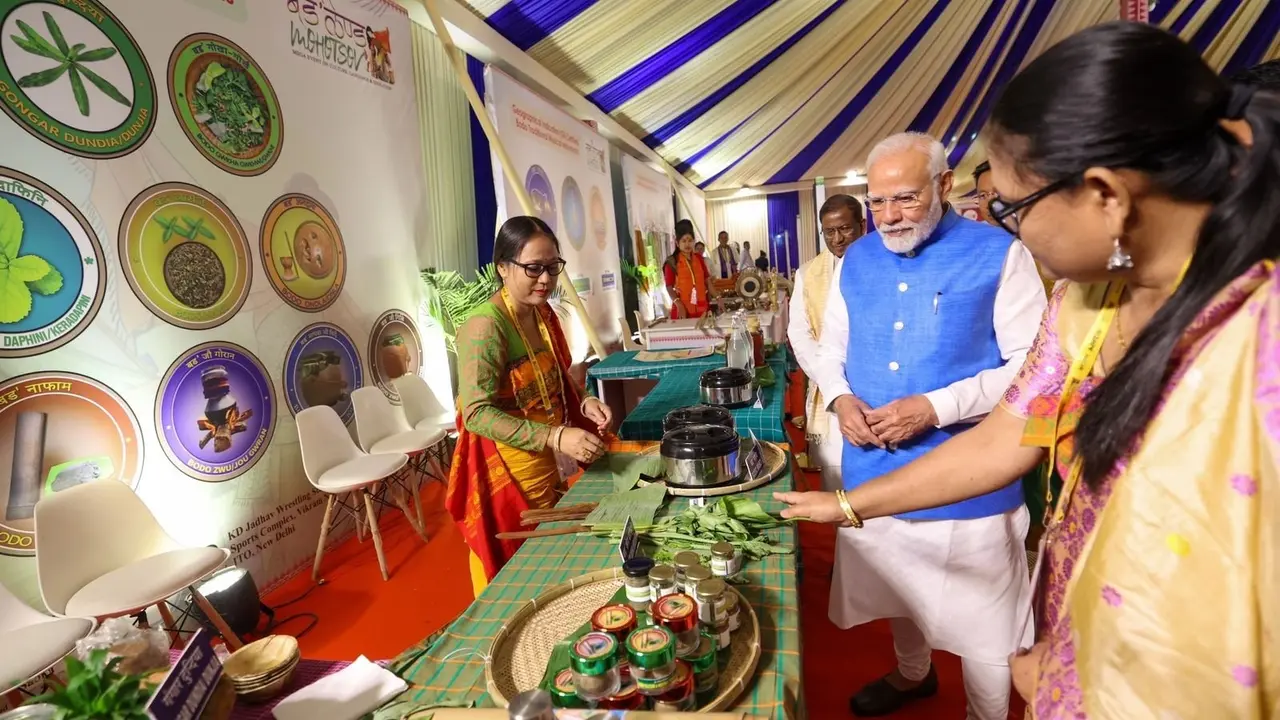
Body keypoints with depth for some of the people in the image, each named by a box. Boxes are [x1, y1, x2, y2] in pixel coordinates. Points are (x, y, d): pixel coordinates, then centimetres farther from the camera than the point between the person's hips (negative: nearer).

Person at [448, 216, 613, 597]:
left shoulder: (543, 313, 3)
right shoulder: (486, 326, -23)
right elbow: (477, 414, -27)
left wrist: (583, 403, -5)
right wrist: (556, 436, -34)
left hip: (544, 464, 8)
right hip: (505, 471, -8)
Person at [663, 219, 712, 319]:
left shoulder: (699, 258, 10)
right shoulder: (672, 262, -4)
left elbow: (707, 279, 13)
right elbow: (669, 286, -6)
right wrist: (678, 304, -18)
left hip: (702, 307, 4)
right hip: (684, 309, -4)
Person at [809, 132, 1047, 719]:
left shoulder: (998, 255, -10)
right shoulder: (855, 261, 5)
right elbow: (831, 347, 12)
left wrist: (935, 407, -24)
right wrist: (841, 397, -8)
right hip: (875, 470, 5)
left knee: (980, 623, 12)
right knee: (900, 587, 26)